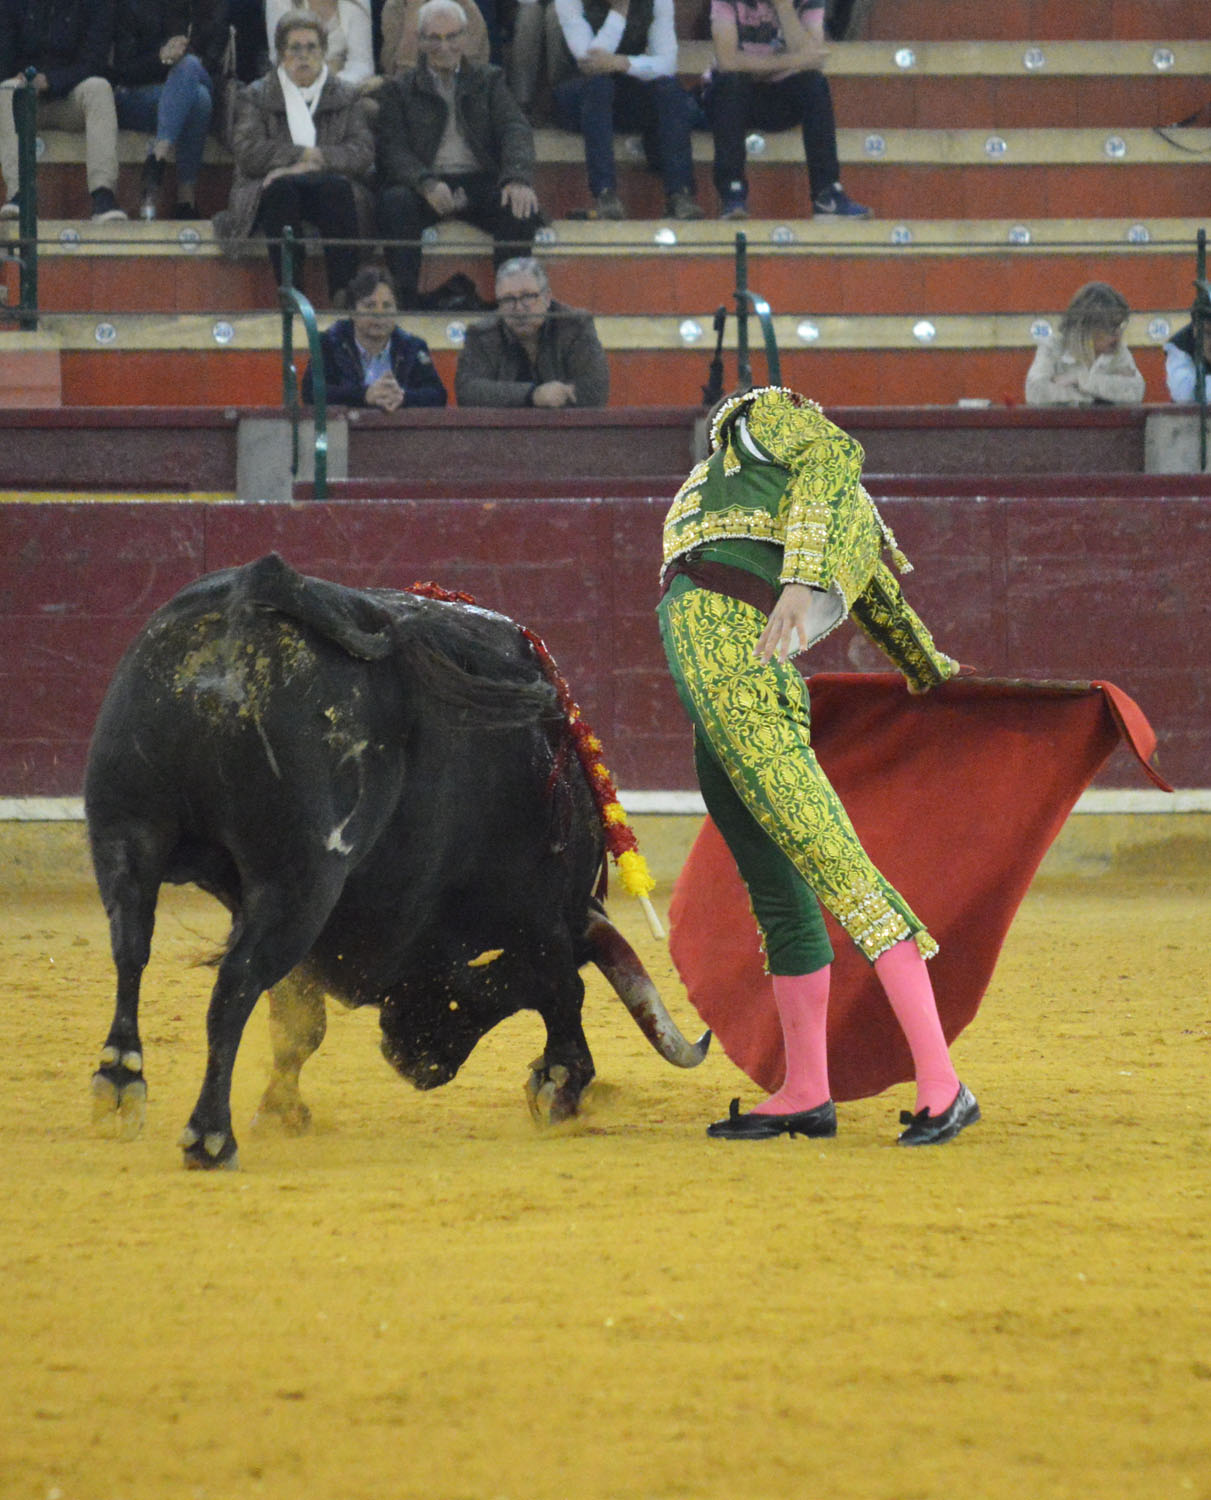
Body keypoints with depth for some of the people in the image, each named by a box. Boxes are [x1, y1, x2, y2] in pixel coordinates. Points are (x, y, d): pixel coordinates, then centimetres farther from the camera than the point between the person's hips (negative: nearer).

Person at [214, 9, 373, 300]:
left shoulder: (345, 98, 18)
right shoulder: (256, 96, 14)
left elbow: (363, 153, 1)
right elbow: (248, 154, -2)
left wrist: (312, 163, -13)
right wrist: (306, 154, -8)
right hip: (271, 194, -1)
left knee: (336, 187, -35)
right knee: (282, 188, -36)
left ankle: (343, 295, -40)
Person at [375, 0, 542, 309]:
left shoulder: (488, 80, 17)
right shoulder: (399, 89, 13)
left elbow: (516, 130, 2)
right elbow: (393, 148, -2)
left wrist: (518, 179, -20)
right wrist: (426, 184, -23)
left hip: (481, 180, 1)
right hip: (425, 187, -1)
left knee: (522, 208, -29)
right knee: (396, 203, -34)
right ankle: (405, 298, -32)